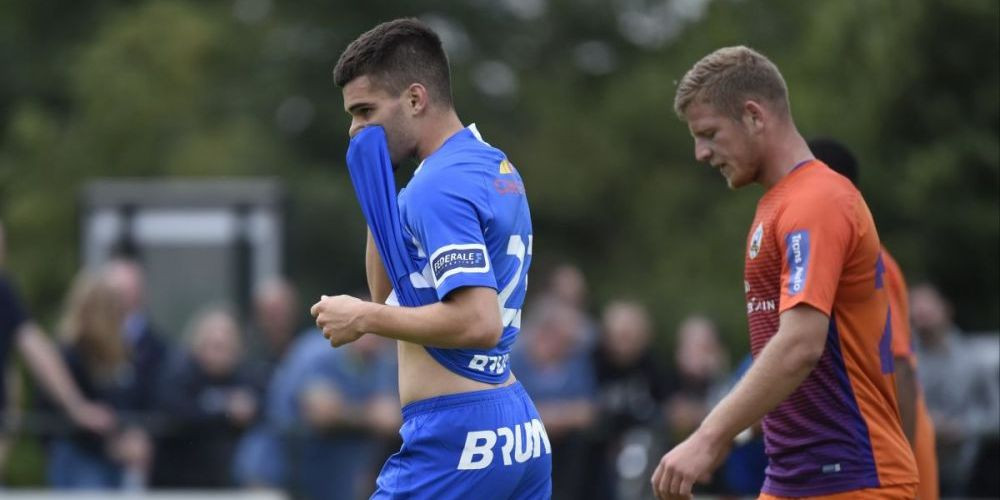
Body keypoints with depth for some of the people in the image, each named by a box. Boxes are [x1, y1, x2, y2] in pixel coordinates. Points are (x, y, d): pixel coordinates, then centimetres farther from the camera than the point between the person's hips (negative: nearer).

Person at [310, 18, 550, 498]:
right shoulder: (497, 168, 15)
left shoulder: (440, 185, -15)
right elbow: (388, 293, 24)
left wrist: (364, 318, -16)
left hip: (457, 440, -10)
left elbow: (479, 322, -25)